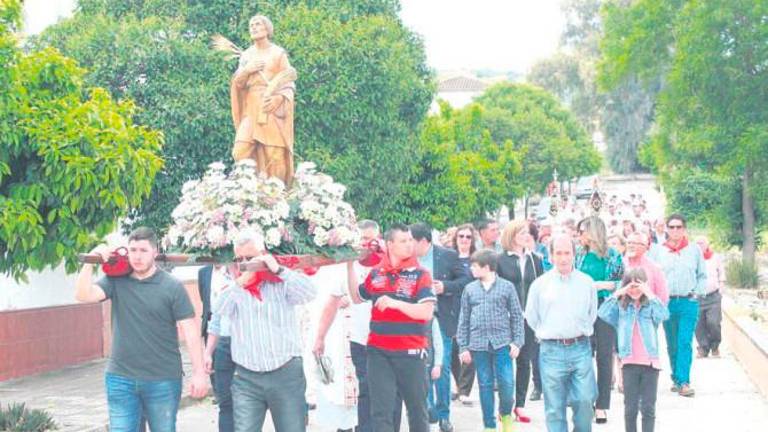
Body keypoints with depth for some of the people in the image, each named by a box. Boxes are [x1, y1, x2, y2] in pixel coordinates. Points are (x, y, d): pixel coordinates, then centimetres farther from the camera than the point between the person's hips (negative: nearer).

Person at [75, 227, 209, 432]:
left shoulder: (172, 286, -5)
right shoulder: (116, 281, 3)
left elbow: (190, 330, -7)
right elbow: (83, 295, -9)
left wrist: (199, 373, -11)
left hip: (163, 381, -2)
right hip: (120, 378, 2)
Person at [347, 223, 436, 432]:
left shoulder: (420, 274, -5)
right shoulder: (376, 273, 8)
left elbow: (426, 312, -14)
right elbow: (357, 297, 23)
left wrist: (396, 303, -26)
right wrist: (350, 265, 15)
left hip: (411, 352, -3)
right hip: (378, 351, 3)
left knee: (417, 407, 11)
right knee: (381, 411, 1)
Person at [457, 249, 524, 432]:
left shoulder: (507, 287, 2)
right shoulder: (470, 289, 8)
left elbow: (517, 316, 3)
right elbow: (464, 320, 9)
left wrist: (517, 341, -4)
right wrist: (463, 347, 4)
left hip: (502, 343, -2)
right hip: (478, 344, 2)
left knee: (506, 383, -7)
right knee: (485, 386, 6)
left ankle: (505, 414, 21)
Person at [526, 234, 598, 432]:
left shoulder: (587, 282, 5)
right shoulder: (539, 284, 1)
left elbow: (592, 314, 16)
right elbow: (531, 317, 11)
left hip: (581, 348, 1)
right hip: (551, 350, -1)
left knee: (585, 401, -4)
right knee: (554, 406, 3)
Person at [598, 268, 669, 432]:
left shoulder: (651, 305, 2)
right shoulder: (621, 306, 5)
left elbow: (664, 315, -17)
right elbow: (602, 314, -10)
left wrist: (650, 294, -20)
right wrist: (616, 294, -14)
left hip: (650, 362, -1)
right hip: (629, 363, 1)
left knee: (648, 407, 4)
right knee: (630, 408, 9)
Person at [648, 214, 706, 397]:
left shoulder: (694, 250, 6)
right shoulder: (657, 251, 6)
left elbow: (702, 276, 12)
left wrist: (697, 293, 2)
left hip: (689, 302, -1)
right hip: (667, 302, 1)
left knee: (685, 343, -10)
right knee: (672, 344, 7)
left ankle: (683, 382, -11)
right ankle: (676, 379, 18)